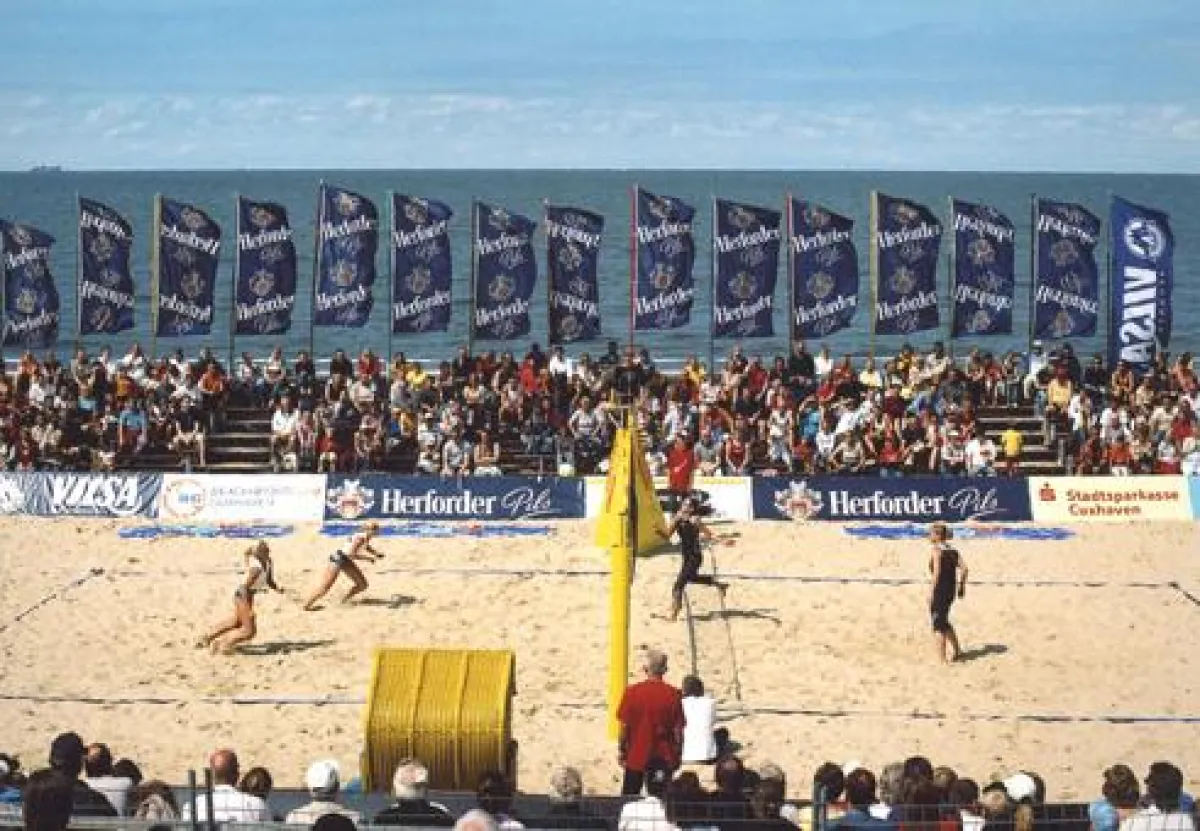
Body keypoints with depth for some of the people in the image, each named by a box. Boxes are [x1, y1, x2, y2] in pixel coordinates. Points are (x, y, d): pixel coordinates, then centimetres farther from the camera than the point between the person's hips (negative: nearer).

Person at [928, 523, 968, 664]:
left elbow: (937, 572, -21)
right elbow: (964, 568, 3)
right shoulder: (953, 550, 8)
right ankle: (957, 651, 29)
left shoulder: (936, 551, -14)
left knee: (938, 626, 2)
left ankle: (943, 659, 2)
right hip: (951, 589, 8)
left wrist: (931, 592, -19)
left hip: (939, 589, -8)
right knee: (944, 622, 25)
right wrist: (961, 585, 10)